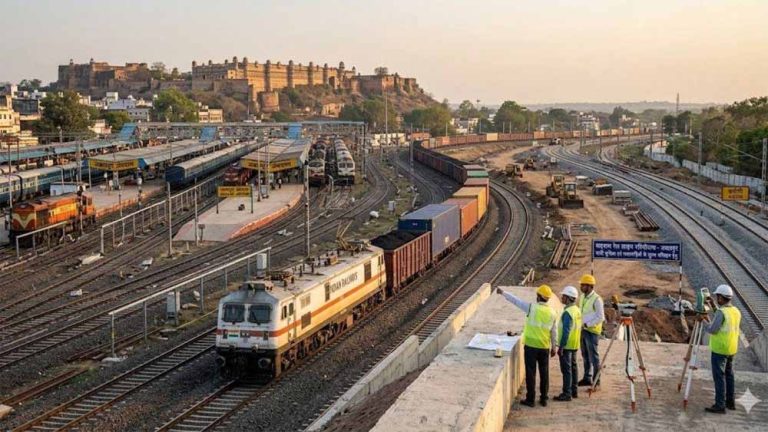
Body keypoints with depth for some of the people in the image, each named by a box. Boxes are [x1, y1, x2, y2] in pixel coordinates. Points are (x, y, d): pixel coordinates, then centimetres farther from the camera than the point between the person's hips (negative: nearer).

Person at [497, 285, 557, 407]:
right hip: (545, 347, 4)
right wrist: (553, 347, 18)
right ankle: (544, 398, 20)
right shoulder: (552, 312, 0)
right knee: (544, 373, 13)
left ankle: (530, 399, 7)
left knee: (531, 373, 3)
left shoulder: (532, 308, -12)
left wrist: (503, 292, 8)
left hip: (531, 345, -3)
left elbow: (516, 300, -3)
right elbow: (554, 332, 7)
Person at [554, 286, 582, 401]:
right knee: (573, 367, 16)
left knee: (566, 369, -5)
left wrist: (561, 346, -21)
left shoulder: (568, 313, -21)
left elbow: (566, 331, -24)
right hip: (575, 345, 10)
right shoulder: (577, 310, 10)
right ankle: (574, 391, 25)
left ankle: (567, 394, -3)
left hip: (567, 345, -10)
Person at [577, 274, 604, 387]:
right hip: (583, 330, 8)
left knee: (593, 356, -3)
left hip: (592, 331, -8)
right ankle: (587, 378, 23)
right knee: (585, 356, 14)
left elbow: (601, 318, -16)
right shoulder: (583, 297, 9)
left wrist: (587, 324, -19)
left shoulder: (596, 299, -15)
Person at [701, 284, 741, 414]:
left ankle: (720, 405, -4)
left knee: (719, 376, -4)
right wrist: (710, 321, 17)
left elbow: (712, 330, -19)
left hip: (719, 349, -8)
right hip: (731, 349, 8)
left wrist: (703, 321, -4)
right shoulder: (737, 312, 7)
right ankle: (730, 402, 24)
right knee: (729, 375, 17)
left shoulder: (721, 312, -19)